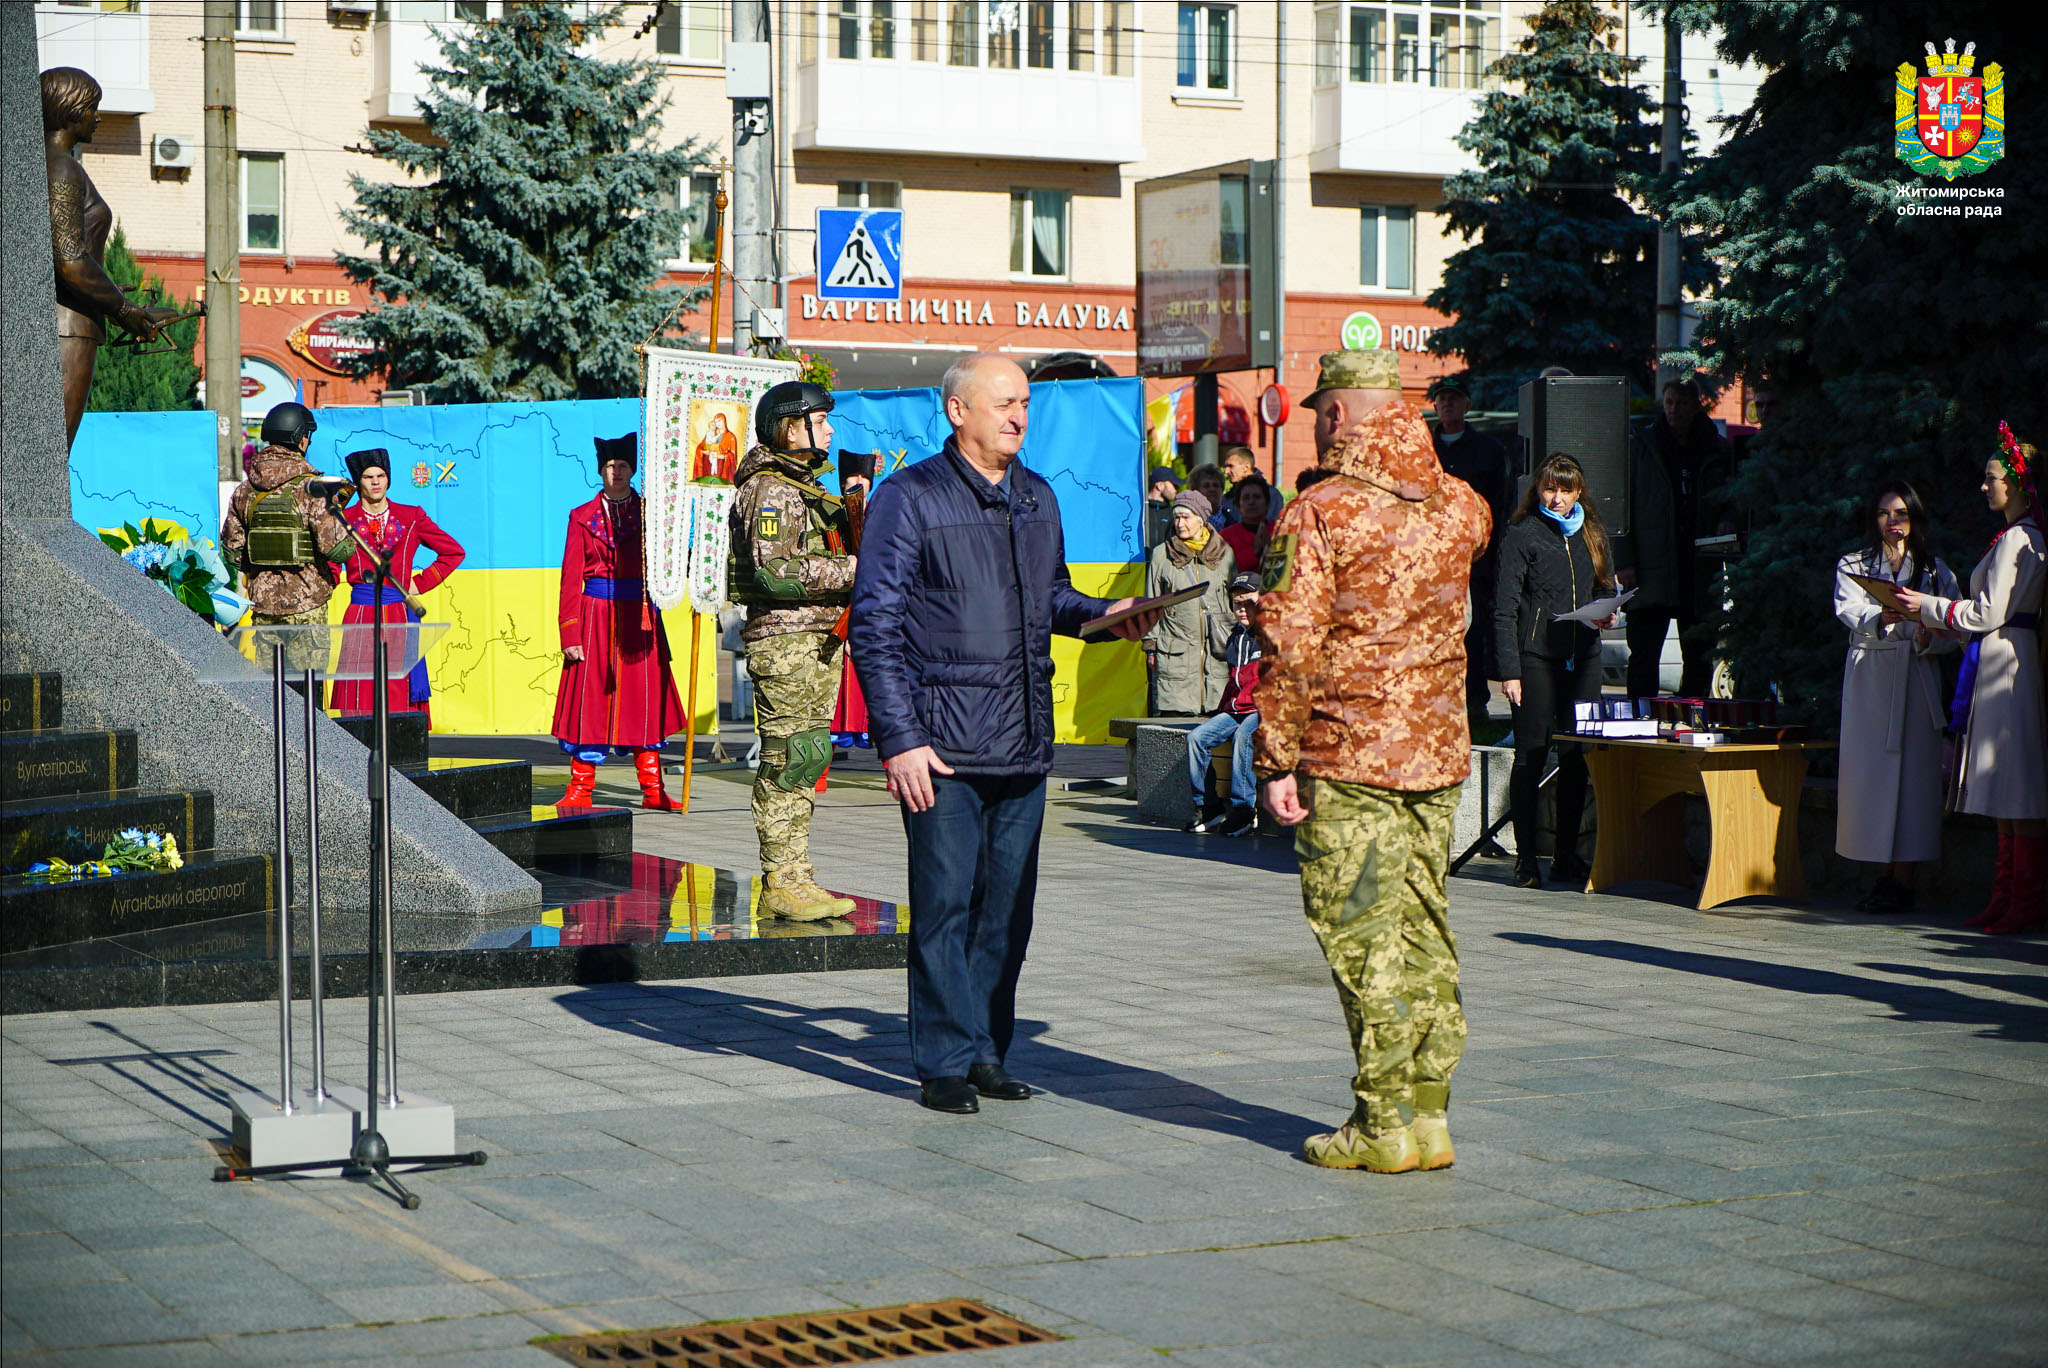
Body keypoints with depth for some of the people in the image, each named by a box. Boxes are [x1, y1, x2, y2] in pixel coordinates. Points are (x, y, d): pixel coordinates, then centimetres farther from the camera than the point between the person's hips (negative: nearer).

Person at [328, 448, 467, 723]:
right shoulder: (344, 520, 9)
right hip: (360, 614, 0)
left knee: (401, 692, -4)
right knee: (359, 691, -6)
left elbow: (454, 551, 14)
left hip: (400, 614, 0)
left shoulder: (411, 517, 10)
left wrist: (420, 584, 8)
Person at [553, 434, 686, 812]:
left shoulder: (649, 513, 9)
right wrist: (570, 635, -5)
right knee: (590, 699, -1)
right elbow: (571, 579, 2)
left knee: (645, 698, 2)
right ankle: (580, 791, 5)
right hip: (596, 619, -1)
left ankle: (653, 791, 7)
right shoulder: (583, 517, 6)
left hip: (639, 619, 1)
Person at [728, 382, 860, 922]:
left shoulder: (808, 488, 20)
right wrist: (849, 571, -18)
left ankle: (794, 877, 15)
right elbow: (774, 572, -22)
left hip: (821, 641, 10)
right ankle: (781, 883, -6)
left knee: (806, 759, 11)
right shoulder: (769, 491, -12)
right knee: (787, 760, -8)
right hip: (785, 640, -10)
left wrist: (856, 509, 15)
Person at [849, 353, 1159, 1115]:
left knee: (1008, 906, 9)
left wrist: (1103, 616, 5)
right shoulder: (910, 499, -5)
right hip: (942, 744, -6)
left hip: (1023, 740, 6)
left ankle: (988, 1052, 19)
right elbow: (876, 624, -7)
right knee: (945, 903, -3)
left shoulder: (1038, 500, 14)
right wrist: (899, 739, -14)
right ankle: (945, 1062, 6)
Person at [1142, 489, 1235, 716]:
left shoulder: (1225, 553, 10)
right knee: (1174, 715, -7)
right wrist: (1150, 646, 3)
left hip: (1217, 653, 1)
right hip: (1175, 652, -1)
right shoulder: (1162, 555, 7)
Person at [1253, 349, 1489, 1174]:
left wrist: (1276, 759, -10)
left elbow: (1291, 647, -15)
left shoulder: (1318, 517, -11)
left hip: (1348, 757, -6)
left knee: (1364, 936, -2)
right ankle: (1429, 1112, 15)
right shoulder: (1462, 508, 7)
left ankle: (1385, 1124, 0)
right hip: (1439, 752, 6)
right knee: (1424, 930, 12)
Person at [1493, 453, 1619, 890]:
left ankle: (1566, 855, 12)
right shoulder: (1522, 535, -2)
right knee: (1531, 757, -3)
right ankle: (1526, 858, 1)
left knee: (1576, 759, 4)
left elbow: (1605, 588, 26)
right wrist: (1509, 670, -13)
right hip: (1536, 657, -5)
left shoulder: (1591, 535, 14)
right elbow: (1505, 608, -6)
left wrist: (1606, 612, 1)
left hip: (1582, 656, 5)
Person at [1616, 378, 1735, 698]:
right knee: (1644, 656, -4)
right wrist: (1625, 561, -4)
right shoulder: (1644, 447, 5)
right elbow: (1623, 507, 5)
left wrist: (1727, 521, -7)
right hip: (1652, 571, -2)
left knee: (1699, 658, 6)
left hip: (1701, 571, 2)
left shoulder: (1716, 450, 9)